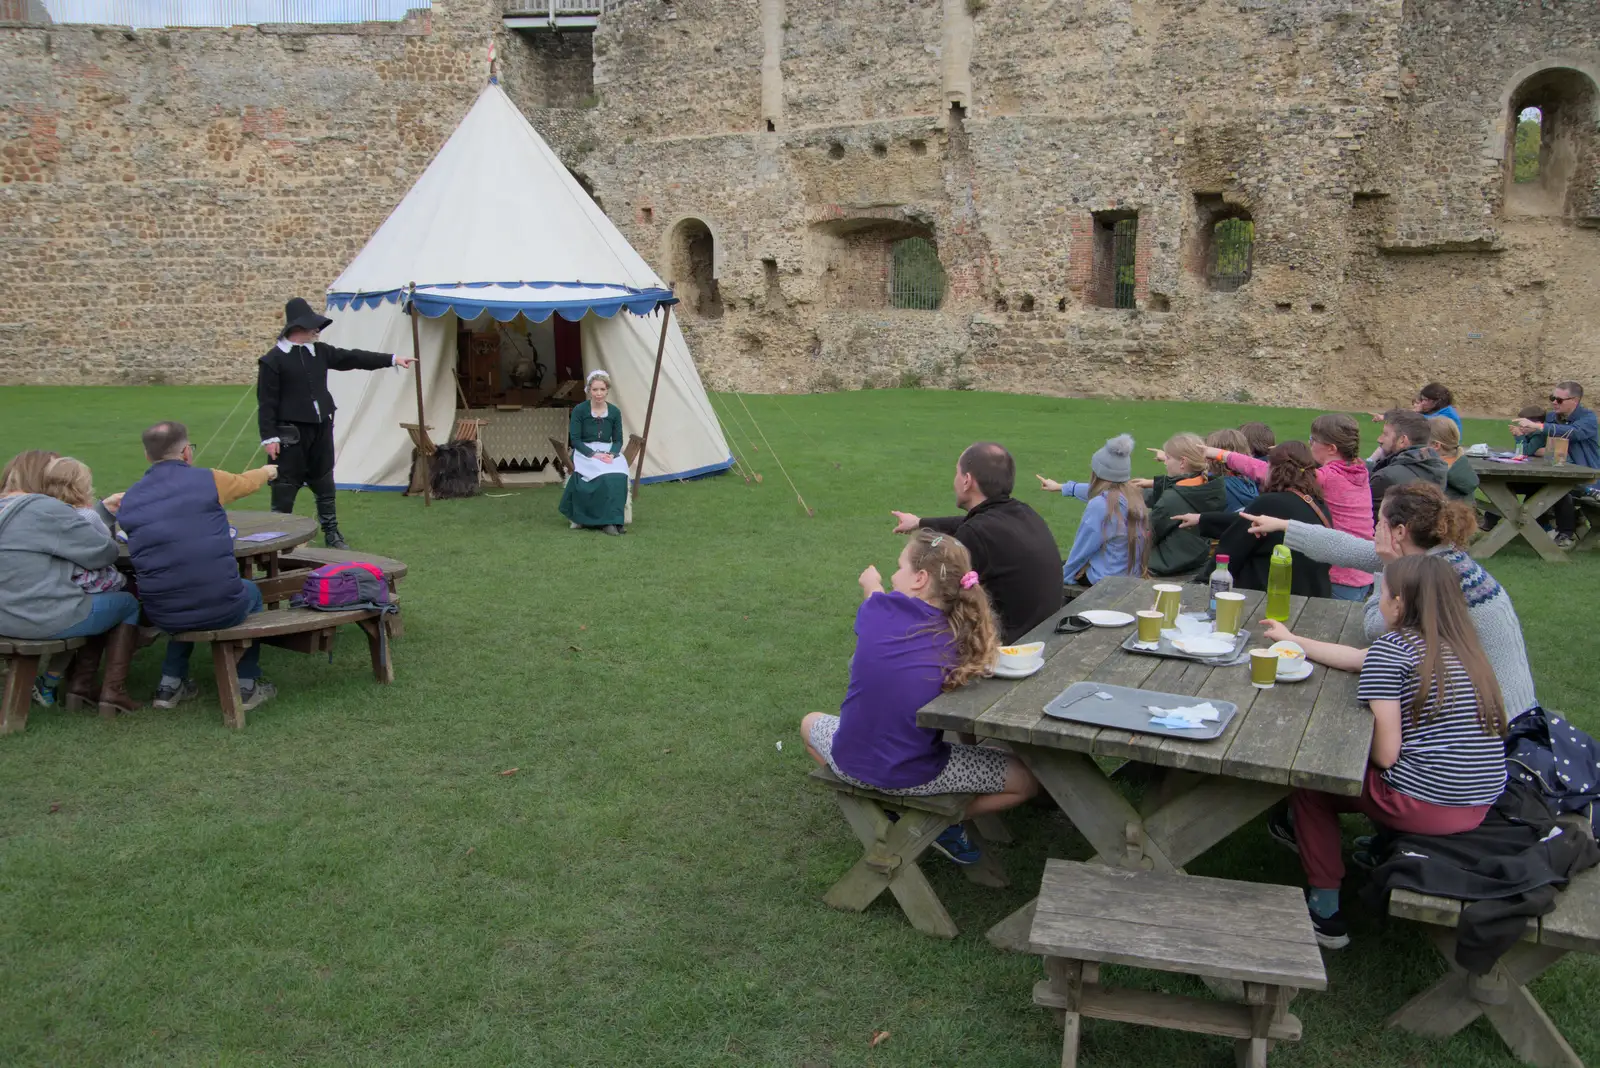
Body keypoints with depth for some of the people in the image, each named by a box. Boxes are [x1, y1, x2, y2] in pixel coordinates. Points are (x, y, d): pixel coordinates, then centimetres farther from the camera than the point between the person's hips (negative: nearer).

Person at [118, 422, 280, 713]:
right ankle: (247, 685, 33)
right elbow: (245, 483, 15)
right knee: (251, 592, 32)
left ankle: (170, 684, 35)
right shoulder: (208, 480, -7)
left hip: (162, 615, 4)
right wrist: (267, 471, 38)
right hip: (222, 609, -4)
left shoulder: (129, 500, 2)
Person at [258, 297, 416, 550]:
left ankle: (332, 534, 24)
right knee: (285, 488, -2)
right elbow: (266, 402, -11)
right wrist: (269, 436, -15)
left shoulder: (319, 351, 8)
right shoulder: (273, 360, -10)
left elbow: (353, 358, 8)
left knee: (325, 485, 14)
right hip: (291, 433, -6)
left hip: (321, 429, 6)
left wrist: (392, 359, 3)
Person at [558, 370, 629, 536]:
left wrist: (611, 454, -16)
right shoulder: (579, 410, -4)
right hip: (585, 452, -3)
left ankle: (612, 520, -29)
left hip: (608, 452, 3)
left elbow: (618, 440, 6)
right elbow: (575, 439, -6)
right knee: (605, 475, -35)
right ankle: (606, 521, -30)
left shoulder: (614, 412, 5)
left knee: (619, 474, -32)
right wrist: (594, 454, -20)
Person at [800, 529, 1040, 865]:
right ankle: (943, 822, 11)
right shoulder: (959, 638, -12)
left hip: (849, 760, 2)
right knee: (1029, 778, 11)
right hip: (915, 776, -2)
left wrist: (872, 586, 36)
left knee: (811, 723, 37)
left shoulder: (877, 608, -10)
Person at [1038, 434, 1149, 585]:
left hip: (1107, 580, -8)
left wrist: (1065, 575, 3)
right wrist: (1062, 487, 37)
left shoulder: (1100, 505, -25)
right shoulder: (1133, 495, 0)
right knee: (1064, 564, 27)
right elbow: (1092, 490, 20)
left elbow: (1082, 549, -15)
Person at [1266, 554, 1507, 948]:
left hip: (1422, 806, -8)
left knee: (1308, 772, 15)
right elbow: (1356, 659, 19)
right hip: (1480, 806, 8)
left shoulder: (1393, 647, -13)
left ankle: (1325, 911, 18)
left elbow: (1386, 752, -17)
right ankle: (1300, 826, 48)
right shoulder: (1460, 646, 10)